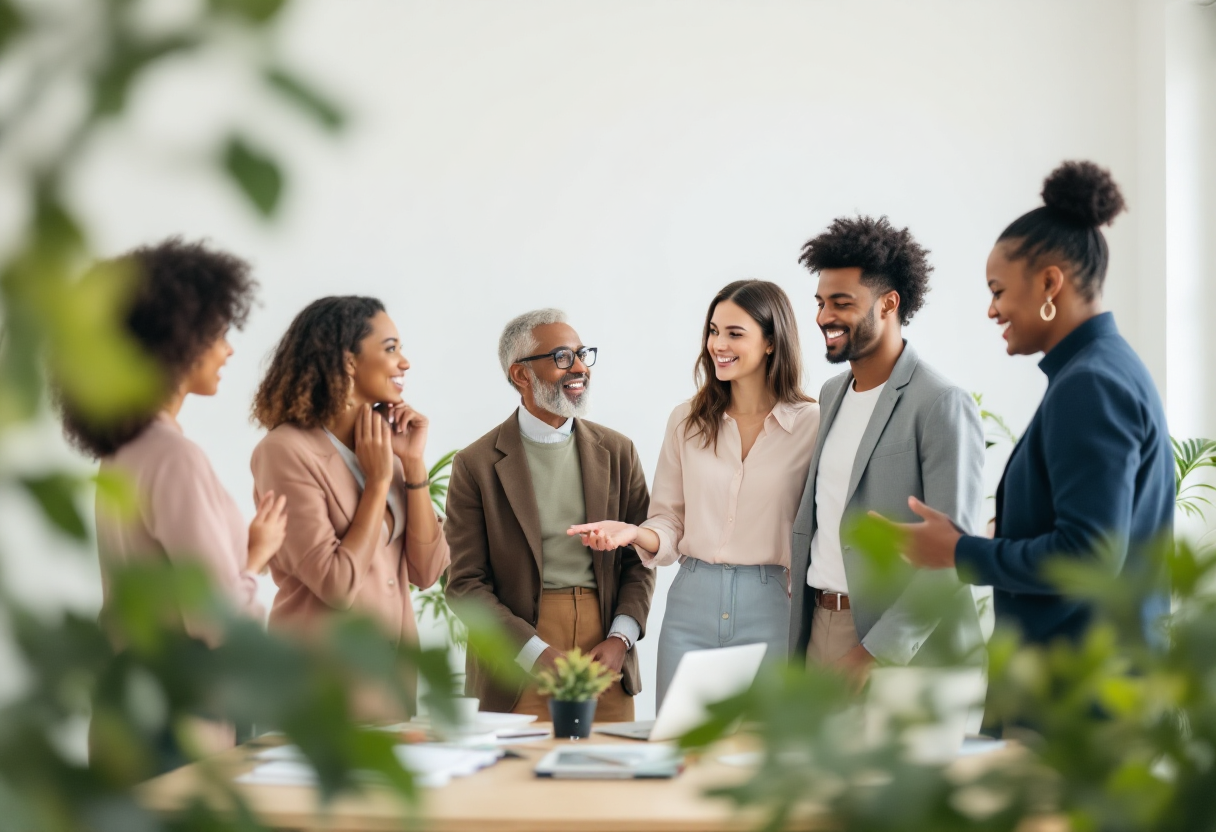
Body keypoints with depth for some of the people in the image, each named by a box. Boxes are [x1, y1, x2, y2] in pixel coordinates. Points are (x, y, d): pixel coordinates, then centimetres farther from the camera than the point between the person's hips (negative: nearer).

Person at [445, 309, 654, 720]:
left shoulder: (617, 452, 9)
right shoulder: (476, 465, -2)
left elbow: (640, 559, 10)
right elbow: (466, 583, -4)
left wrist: (620, 639, -6)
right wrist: (540, 653, -14)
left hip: (607, 656, 3)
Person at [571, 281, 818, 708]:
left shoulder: (813, 425, -3)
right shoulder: (686, 421, 7)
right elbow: (670, 524, 10)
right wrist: (634, 532, -11)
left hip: (769, 607, -3)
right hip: (692, 604, 3)